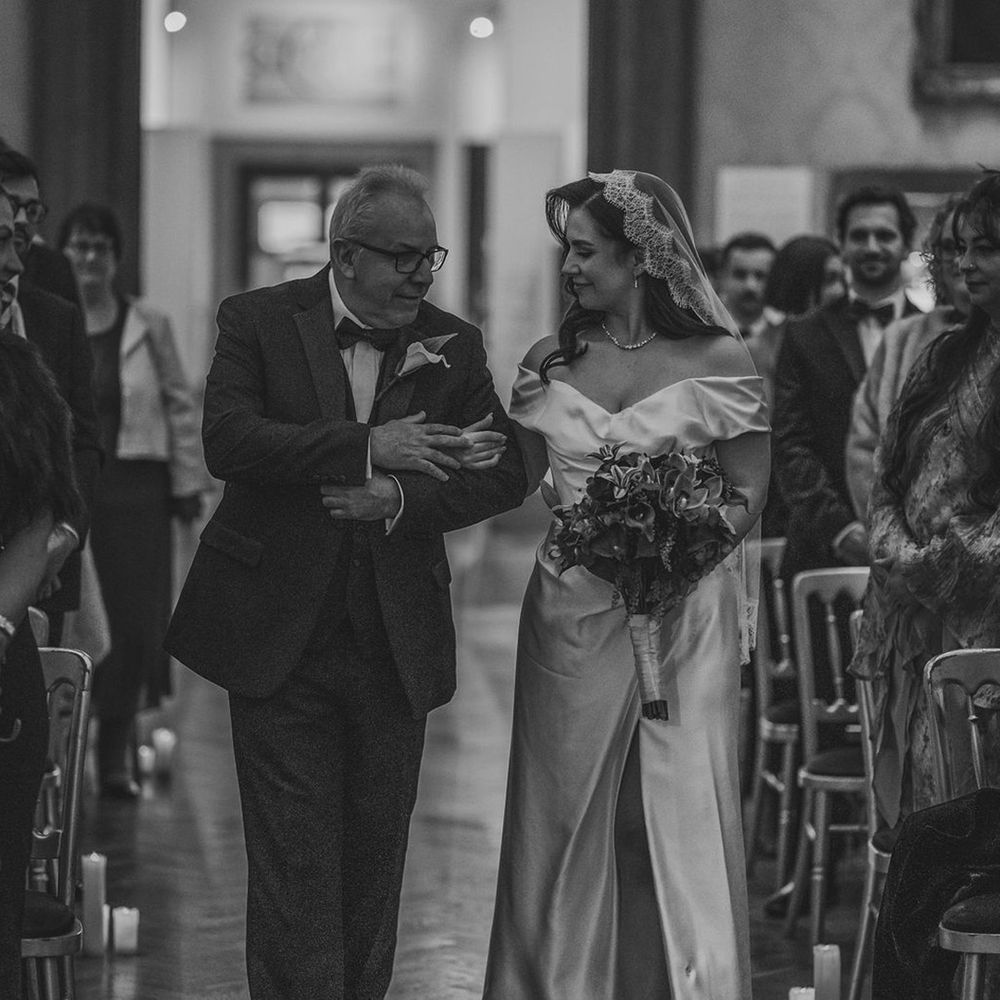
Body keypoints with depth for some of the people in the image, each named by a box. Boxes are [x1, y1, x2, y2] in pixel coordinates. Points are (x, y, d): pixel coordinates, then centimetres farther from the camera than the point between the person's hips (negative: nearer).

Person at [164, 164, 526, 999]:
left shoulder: (453, 345, 5)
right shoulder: (259, 322, -2)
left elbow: (504, 474, 1)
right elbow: (227, 440, -17)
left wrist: (402, 499, -16)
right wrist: (364, 447, -24)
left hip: (396, 643, 3)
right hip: (282, 641, -3)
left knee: (376, 858, 11)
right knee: (294, 861, -4)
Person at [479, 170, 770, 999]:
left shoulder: (717, 361, -4)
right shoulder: (555, 359, 7)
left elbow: (750, 489, -1)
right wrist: (524, 408, -2)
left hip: (682, 611, -4)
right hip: (571, 612, 4)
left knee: (684, 809, -4)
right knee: (569, 809, 8)